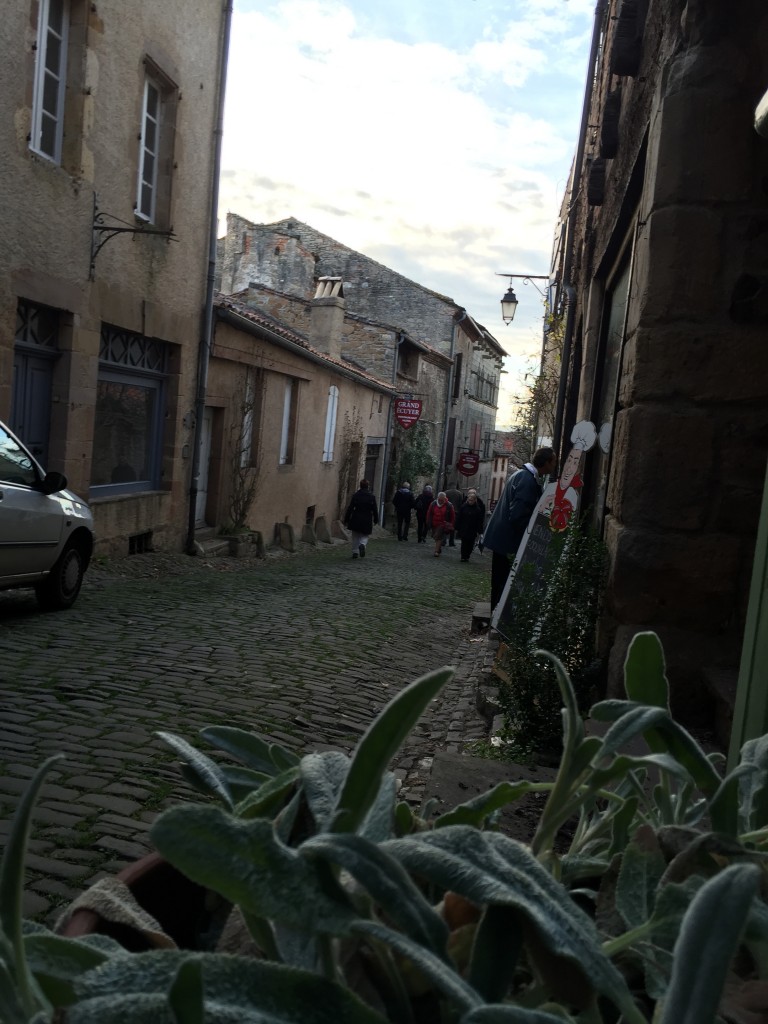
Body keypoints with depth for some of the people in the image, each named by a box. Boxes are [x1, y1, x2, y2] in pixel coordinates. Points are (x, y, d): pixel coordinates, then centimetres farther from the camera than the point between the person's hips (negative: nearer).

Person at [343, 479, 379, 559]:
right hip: (367, 520, -1)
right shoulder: (371, 497, -4)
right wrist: (376, 519, 13)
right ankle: (362, 544, -19)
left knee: (355, 536, 13)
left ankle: (355, 552, 11)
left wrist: (346, 519, 2)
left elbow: (350, 508, -3)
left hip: (356, 519, 1)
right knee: (365, 536, 11)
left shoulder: (355, 495, -4)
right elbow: (375, 510, 0)